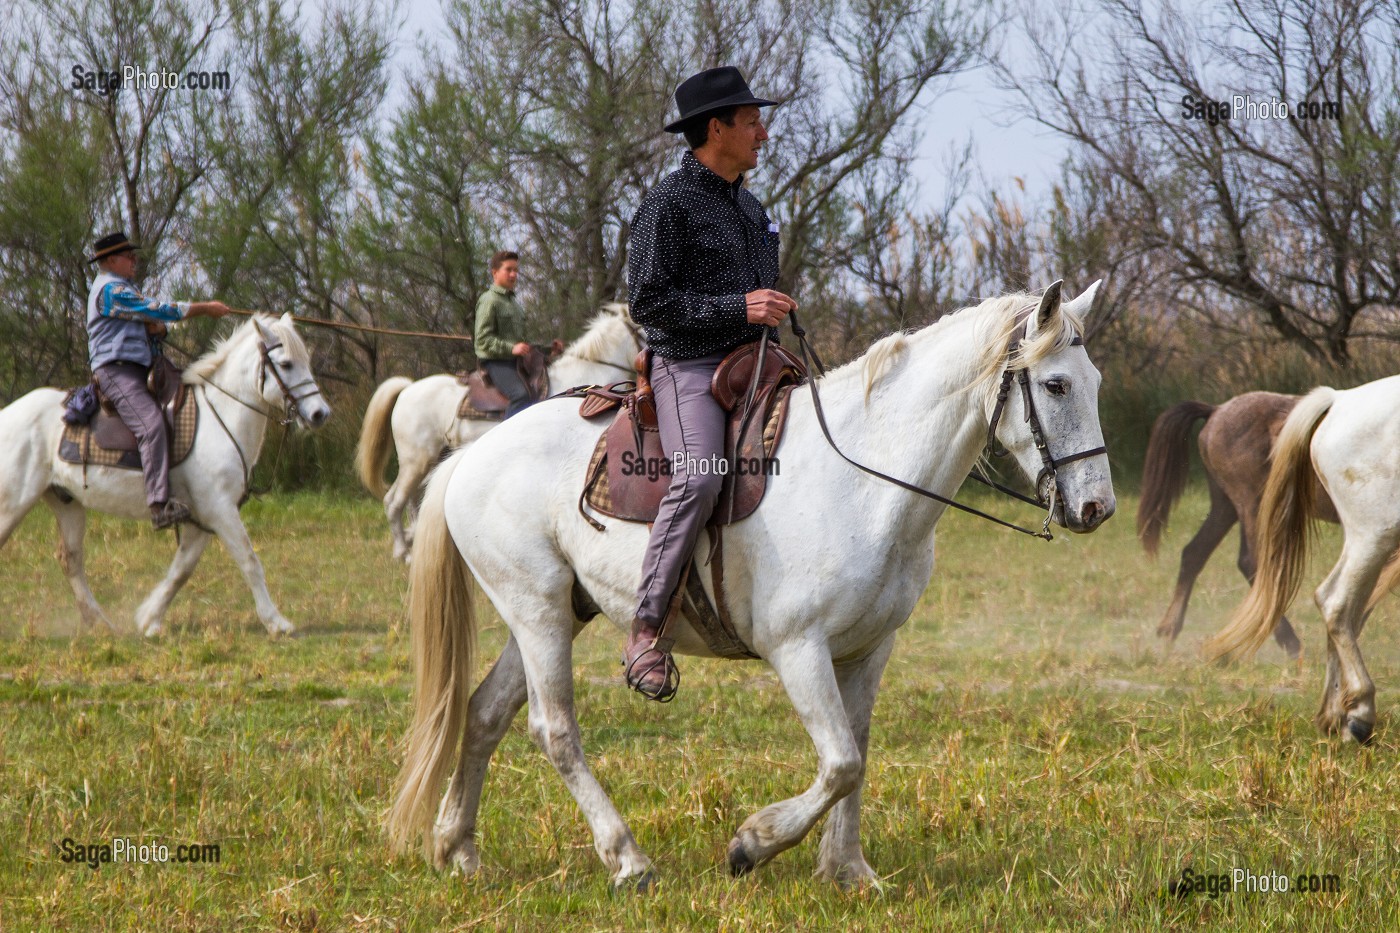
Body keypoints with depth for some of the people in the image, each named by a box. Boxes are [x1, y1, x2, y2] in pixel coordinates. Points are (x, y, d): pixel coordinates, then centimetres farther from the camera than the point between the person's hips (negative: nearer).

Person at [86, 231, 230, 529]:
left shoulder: (125, 288, 23)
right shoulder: (111, 289, -10)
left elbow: (152, 321, 23)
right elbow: (158, 311, -15)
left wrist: (157, 327, -3)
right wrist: (205, 308, -8)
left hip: (138, 369, 11)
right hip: (115, 368, -11)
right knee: (151, 424, -28)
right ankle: (160, 505, -41)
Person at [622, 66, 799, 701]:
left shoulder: (748, 206, 21)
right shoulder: (669, 204, -6)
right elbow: (649, 302, -14)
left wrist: (774, 308, 15)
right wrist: (739, 308, -18)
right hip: (688, 368, -9)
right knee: (700, 477, -31)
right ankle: (648, 626, -26)